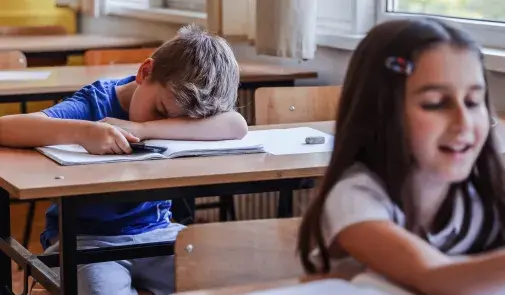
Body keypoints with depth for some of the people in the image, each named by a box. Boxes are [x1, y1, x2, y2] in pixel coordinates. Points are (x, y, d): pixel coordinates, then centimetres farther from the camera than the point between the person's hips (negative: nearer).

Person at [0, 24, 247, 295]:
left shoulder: (177, 101, -5)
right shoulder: (94, 104, -15)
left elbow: (237, 126, -26)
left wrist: (142, 128, -31)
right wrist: (82, 131, -44)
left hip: (156, 231, 3)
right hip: (84, 238, -3)